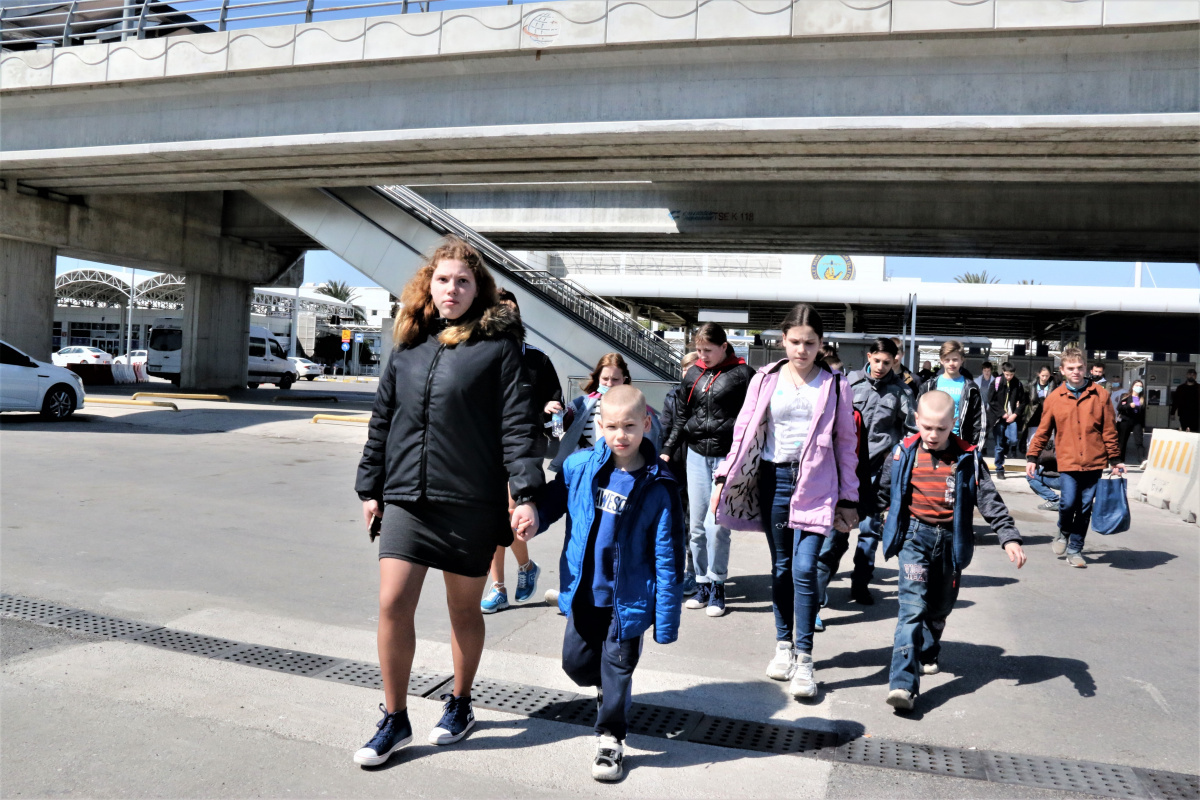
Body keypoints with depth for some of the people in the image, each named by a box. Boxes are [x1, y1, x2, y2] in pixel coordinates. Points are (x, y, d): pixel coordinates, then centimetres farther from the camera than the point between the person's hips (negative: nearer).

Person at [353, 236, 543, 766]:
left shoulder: (497, 346, -4)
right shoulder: (408, 346, 9)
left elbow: (518, 424, -8)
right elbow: (382, 421, 15)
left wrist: (525, 493, -15)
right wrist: (370, 488, 14)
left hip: (471, 502, -3)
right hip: (406, 497, 4)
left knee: (465, 609, 11)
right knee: (392, 604, -2)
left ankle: (460, 706, 34)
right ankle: (395, 720, 17)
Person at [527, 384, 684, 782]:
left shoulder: (657, 487, -16)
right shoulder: (580, 466, -9)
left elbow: (667, 556, -13)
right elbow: (551, 501, 7)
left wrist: (666, 619, -12)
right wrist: (528, 519, -17)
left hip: (628, 597, -3)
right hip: (583, 590, 3)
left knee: (617, 668, 10)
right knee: (576, 662, 15)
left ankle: (610, 738, 32)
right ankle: (607, 687, 48)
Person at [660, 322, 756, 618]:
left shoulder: (742, 374, -4)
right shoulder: (693, 375, 10)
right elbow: (681, 416, 18)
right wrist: (667, 450, 15)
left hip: (727, 457, -5)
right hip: (696, 456, 5)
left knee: (716, 526, -8)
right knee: (697, 525, 7)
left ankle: (717, 588, 8)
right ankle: (702, 585, 19)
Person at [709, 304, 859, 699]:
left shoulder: (834, 385, 2)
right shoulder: (766, 379, 5)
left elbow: (846, 442, 6)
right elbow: (743, 431, 8)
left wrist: (848, 499, 5)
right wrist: (724, 478, 2)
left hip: (816, 484, -2)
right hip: (773, 479, 2)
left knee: (804, 569, -10)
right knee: (781, 567, 10)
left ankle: (804, 659, 0)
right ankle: (784, 646, 25)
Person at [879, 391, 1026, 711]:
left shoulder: (967, 458, -3)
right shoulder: (904, 453, -2)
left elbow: (989, 499, -5)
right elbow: (884, 490, 12)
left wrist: (1009, 537, -14)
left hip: (951, 540, 2)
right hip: (914, 536, -2)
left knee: (939, 608, 17)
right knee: (913, 606, -14)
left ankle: (927, 654, 45)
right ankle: (903, 682, -19)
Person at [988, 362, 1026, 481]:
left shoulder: (1017, 383, 3)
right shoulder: (997, 382, -4)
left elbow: (1023, 402, 7)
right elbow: (992, 401, -3)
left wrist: (1015, 414, -6)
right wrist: (1003, 414, -9)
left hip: (1012, 418, 2)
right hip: (999, 418, -2)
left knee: (1013, 440, -14)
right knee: (999, 445, 1)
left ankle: (1000, 451, 19)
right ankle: (999, 470, 12)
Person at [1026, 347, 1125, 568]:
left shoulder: (1100, 395, 2)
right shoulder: (1055, 398, 2)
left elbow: (1109, 430, 5)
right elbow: (1043, 431, 6)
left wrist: (1115, 460, 5)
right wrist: (1032, 457, 2)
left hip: (1094, 462, 1)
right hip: (1067, 461, -1)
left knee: (1085, 508, 5)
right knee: (1068, 502, -14)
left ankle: (1075, 549, 20)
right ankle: (1064, 532, 18)